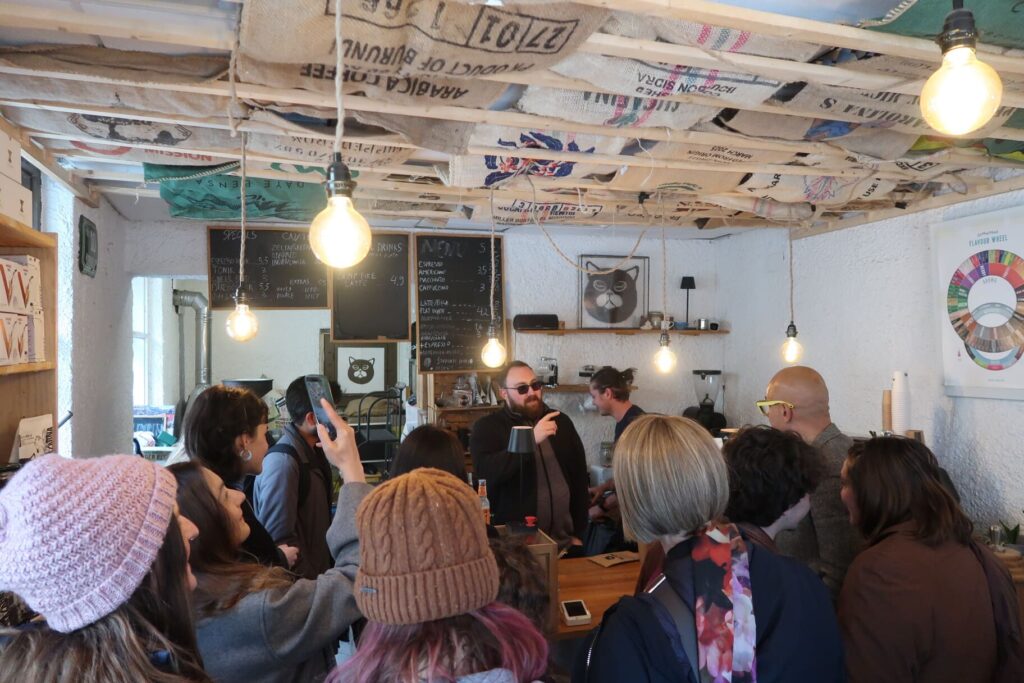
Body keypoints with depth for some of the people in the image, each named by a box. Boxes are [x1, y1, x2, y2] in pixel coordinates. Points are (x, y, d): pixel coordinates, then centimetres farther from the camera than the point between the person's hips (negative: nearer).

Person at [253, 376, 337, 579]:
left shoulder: (314, 452, 5)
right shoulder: (283, 463, -22)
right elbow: (279, 538, -23)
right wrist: (309, 581, -17)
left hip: (318, 573, 8)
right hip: (300, 581, -8)